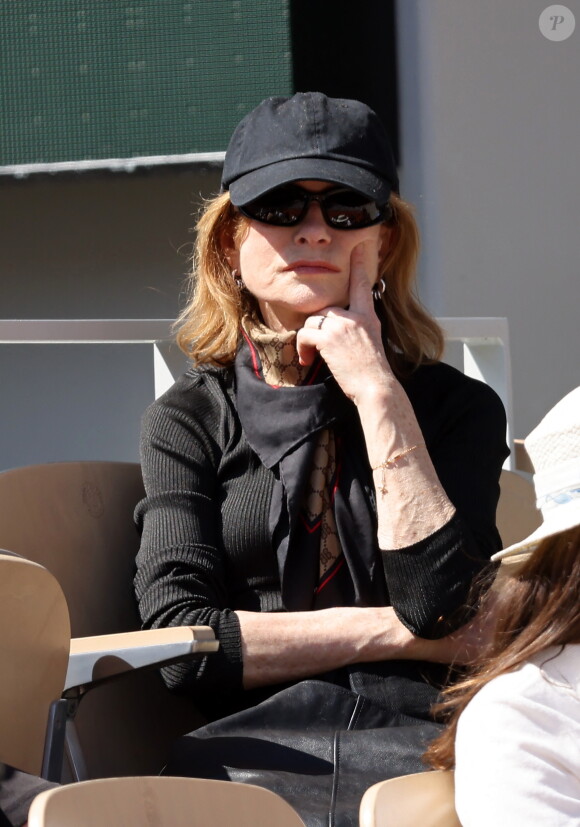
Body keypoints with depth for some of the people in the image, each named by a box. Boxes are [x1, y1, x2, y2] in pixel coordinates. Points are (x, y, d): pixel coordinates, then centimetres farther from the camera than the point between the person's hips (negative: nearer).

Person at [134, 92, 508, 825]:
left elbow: (441, 607, -6)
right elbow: (181, 640, 0)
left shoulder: (458, 407, 13)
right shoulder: (188, 420, 15)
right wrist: (395, 632, -3)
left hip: (421, 745, 0)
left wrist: (377, 391, -3)